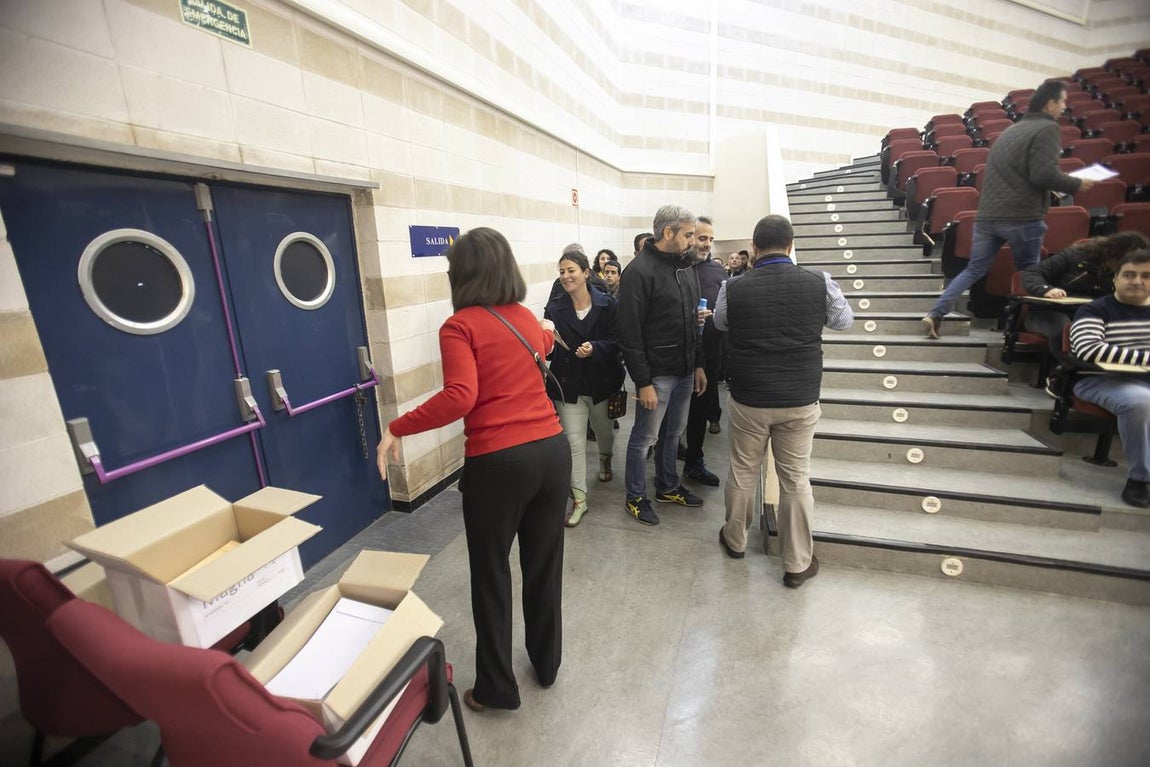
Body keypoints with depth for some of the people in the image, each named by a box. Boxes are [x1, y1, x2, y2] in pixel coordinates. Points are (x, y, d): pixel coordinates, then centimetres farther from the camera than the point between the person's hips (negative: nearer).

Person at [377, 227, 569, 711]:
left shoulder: (460, 326, -7)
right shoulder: (527, 318, 12)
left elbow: (459, 398, -22)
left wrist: (396, 429, -10)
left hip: (498, 462, -5)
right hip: (552, 450, 6)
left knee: (490, 574, 15)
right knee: (544, 565, 21)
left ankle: (496, 687, 34)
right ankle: (547, 664, 43)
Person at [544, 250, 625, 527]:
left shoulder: (608, 305, -7)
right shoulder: (554, 308, -4)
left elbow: (616, 342, -8)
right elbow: (550, 350, -6)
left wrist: (594, 348, -26)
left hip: (602, 382, 1)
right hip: (569, 384, 0)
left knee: (604, 430, 23)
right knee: (574, 441, 1)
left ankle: (605, 460, 57)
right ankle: (579, 498, 14)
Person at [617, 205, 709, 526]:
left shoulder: (685, 266, 11)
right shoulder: (639, 271, -15)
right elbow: (630, 334, -18)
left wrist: (698, 364, 13)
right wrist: (643, 382, -19)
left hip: (685, 370, 8)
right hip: (657, 373, -8)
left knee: (674, 432, 19)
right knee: (644, 438, 6)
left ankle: (668, 487, 38)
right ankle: (636, 498, 24)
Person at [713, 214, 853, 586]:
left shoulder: (734, 287, -10)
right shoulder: (819, 283, -8)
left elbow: (719, 323, 12)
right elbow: (844, 320, 11)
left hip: (748, 399, 0)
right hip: (800, 401, 1)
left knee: (742, 473, 16)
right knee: (796, 479, 12)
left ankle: (735, 540, 36)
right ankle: (798, 563, 26)